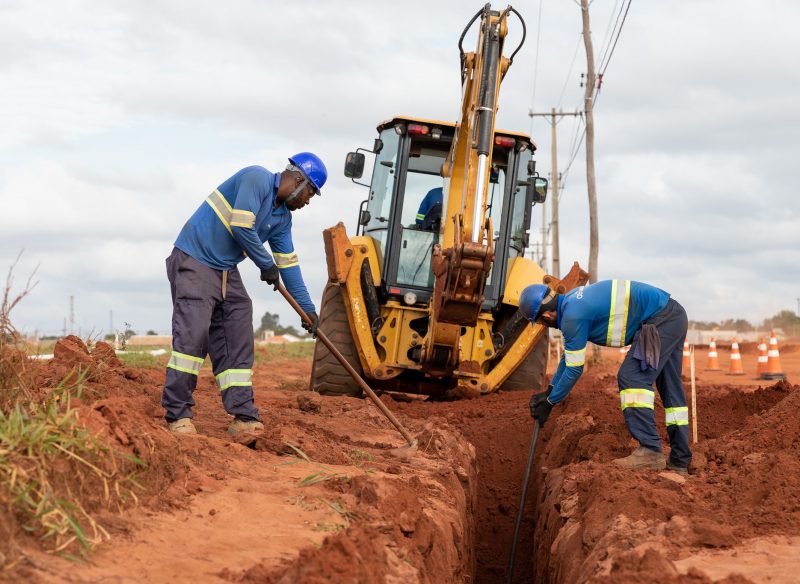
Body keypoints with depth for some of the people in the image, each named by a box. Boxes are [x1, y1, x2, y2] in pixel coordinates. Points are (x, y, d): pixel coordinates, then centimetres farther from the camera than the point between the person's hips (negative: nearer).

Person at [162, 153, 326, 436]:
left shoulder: (283, 218, 13)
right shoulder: (256, 178, -13)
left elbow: (289, 263, 19)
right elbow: (241, 227, -22)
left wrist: (307, 307, 19)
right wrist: (267, 265, -9)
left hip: (227, 273, 9)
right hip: (194, 262, -9)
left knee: (237, 345, 2)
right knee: (192, 334, -18)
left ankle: (243, 417, 2)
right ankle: (178, 415, -14)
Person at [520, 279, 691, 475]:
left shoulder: (573, 316, -21)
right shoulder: (571, 301, 10)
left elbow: (574, 369, -13)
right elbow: (569, 355, 21)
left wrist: (549, 402, -1)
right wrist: (548, 392, 21)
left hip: (660, 319, -10)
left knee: (632, 376, -16)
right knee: (670, 388, 12)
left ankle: (650, 451, -21)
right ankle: (679, 460, 17)